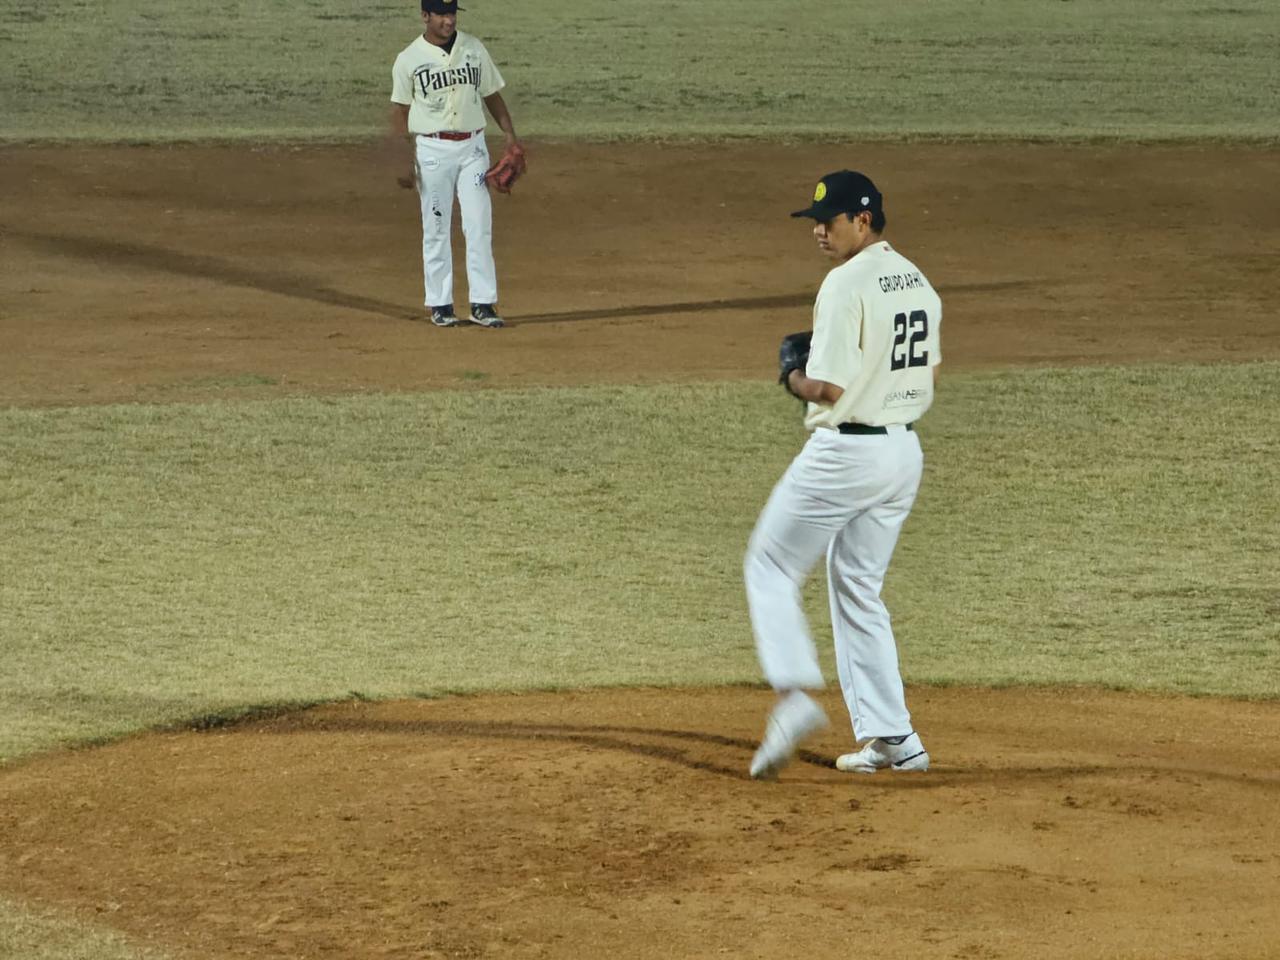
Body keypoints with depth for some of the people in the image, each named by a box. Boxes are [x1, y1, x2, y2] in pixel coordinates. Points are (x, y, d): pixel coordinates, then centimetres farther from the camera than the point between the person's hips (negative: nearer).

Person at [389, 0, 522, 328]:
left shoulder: (474, 49, 6)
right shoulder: (409, 59, -3)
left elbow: (491, 95, 12)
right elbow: (400, 114, 0)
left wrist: (509, 132, -1)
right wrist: (404, 162, -6)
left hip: (472, 147, 2)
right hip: (432, 149, -2)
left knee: (479, 225, -3)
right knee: (436, 229, 2)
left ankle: (482, 304, 0)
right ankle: (440, 305, 9)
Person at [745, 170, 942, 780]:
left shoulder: (846, 285, -17)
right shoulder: (917, 282, 11)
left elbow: (831, 388, -20)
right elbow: (927, 377, 17)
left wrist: (795, 381, 0)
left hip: (846, 450, -8)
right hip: (904, 450, 8)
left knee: (770, 568, 6)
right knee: (859, 590, 17)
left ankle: (794, 694, -12)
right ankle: (891, 736, 12)